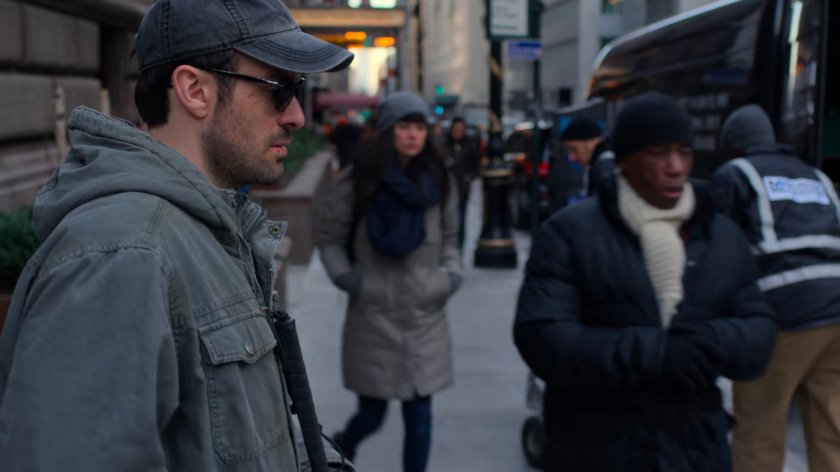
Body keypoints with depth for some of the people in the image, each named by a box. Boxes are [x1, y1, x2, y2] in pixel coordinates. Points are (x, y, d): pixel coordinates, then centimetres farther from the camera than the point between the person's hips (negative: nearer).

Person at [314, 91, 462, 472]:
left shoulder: (438, 182, 4)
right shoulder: (359, 182, -7)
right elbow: (327, 234, 2)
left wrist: (451, 275, 1)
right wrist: (345, 277, -8)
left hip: (426, 318, 3)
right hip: (374, 318, -3)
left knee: (419, 417, 5)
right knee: (371, 415, 8)